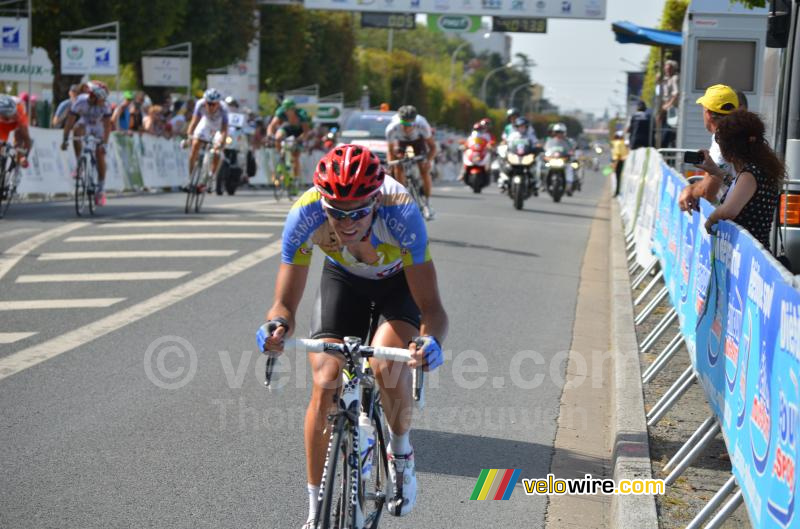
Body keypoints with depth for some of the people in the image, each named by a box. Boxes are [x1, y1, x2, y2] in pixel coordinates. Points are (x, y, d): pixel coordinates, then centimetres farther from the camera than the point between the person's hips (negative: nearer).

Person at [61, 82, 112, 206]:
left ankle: (101, 190, 3)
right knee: (78, 129, -36)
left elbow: (107, 125, -30)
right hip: (85, 125, 0)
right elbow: (70, 121, -27)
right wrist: (65, 139, -33)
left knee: (100, 157, -11)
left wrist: (104, 143, -41)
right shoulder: (80, 101, -28)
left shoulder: (105, 105, -28)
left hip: (99, 129, 0)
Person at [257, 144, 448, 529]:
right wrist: (277, 325, -53)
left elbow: (431, 306, -39)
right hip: (343, 278, 2)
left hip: (400, 279, -2)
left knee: (387, 367, -29)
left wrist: (431, 341, -61)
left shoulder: (401, 212, -40)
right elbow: (285, 302, -29)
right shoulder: (305, 215, -35)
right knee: (325, 385, -14)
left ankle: (401, 453, 2)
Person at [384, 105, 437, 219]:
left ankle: (427, 204, 2)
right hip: (401, 140, 1)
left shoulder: (422, 125, -40)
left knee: (424, 170, -11)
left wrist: (428, 161, -43)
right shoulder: (392, 128, -39)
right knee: (398, 168, -17)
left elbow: (432, 146, -27)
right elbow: (390, 150, -23)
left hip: (418, 139, -1)